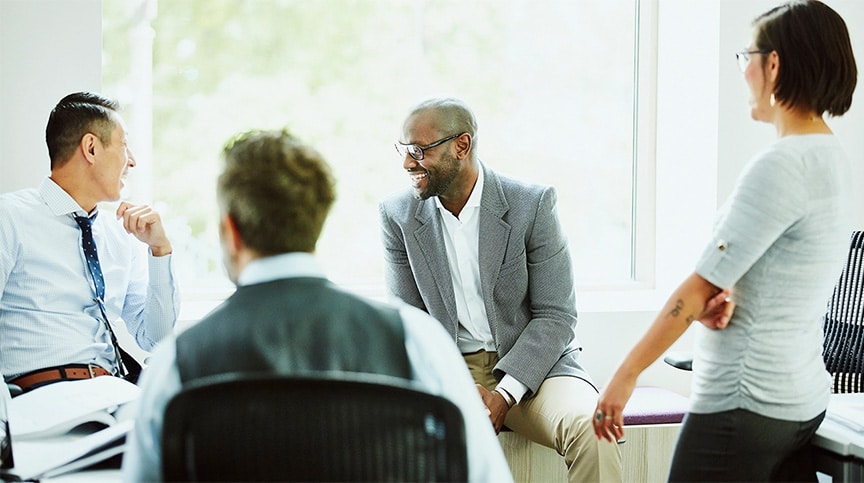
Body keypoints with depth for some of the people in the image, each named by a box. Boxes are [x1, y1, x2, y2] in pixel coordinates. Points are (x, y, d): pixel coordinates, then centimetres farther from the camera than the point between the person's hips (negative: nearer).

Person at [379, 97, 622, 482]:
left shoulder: (533, 204, -7)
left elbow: (556, 317, -7)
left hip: (530, 365, -1)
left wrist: (503, 395, -19)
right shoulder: (398, 216, 1)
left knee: (592, 429, -31)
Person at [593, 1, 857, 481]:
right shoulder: (831, 158, 9)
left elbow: (699, 286, -17)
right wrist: (728, 295, -8)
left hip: (744, 403, -9)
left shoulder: (780, 166, -20)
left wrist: (626, 374, -11)